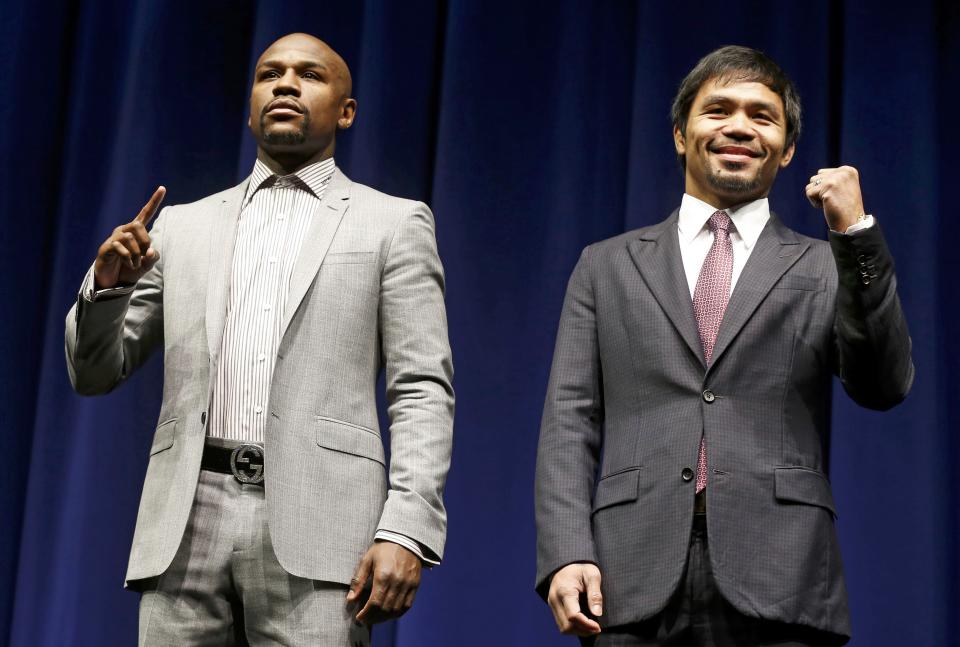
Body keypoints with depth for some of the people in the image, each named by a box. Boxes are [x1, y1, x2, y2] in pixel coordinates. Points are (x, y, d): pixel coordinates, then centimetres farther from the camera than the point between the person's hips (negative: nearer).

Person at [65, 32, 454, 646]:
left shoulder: (392, 223, 11)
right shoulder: (183, 226, 20)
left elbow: (422, 391, 2)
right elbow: (95, 374, 20)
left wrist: (406, 530, -12)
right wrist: (107, 284, -1)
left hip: (315, 524, -3)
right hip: (188, 524, 3)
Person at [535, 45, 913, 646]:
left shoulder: (828, 269, 14)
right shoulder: (608, 266, 16)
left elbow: (883, 388, -1)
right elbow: (571, 420, 9)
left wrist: (856, 233, -8)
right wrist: (566, 553, -5)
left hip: (779, 584, 0)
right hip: (636, 580, 1)